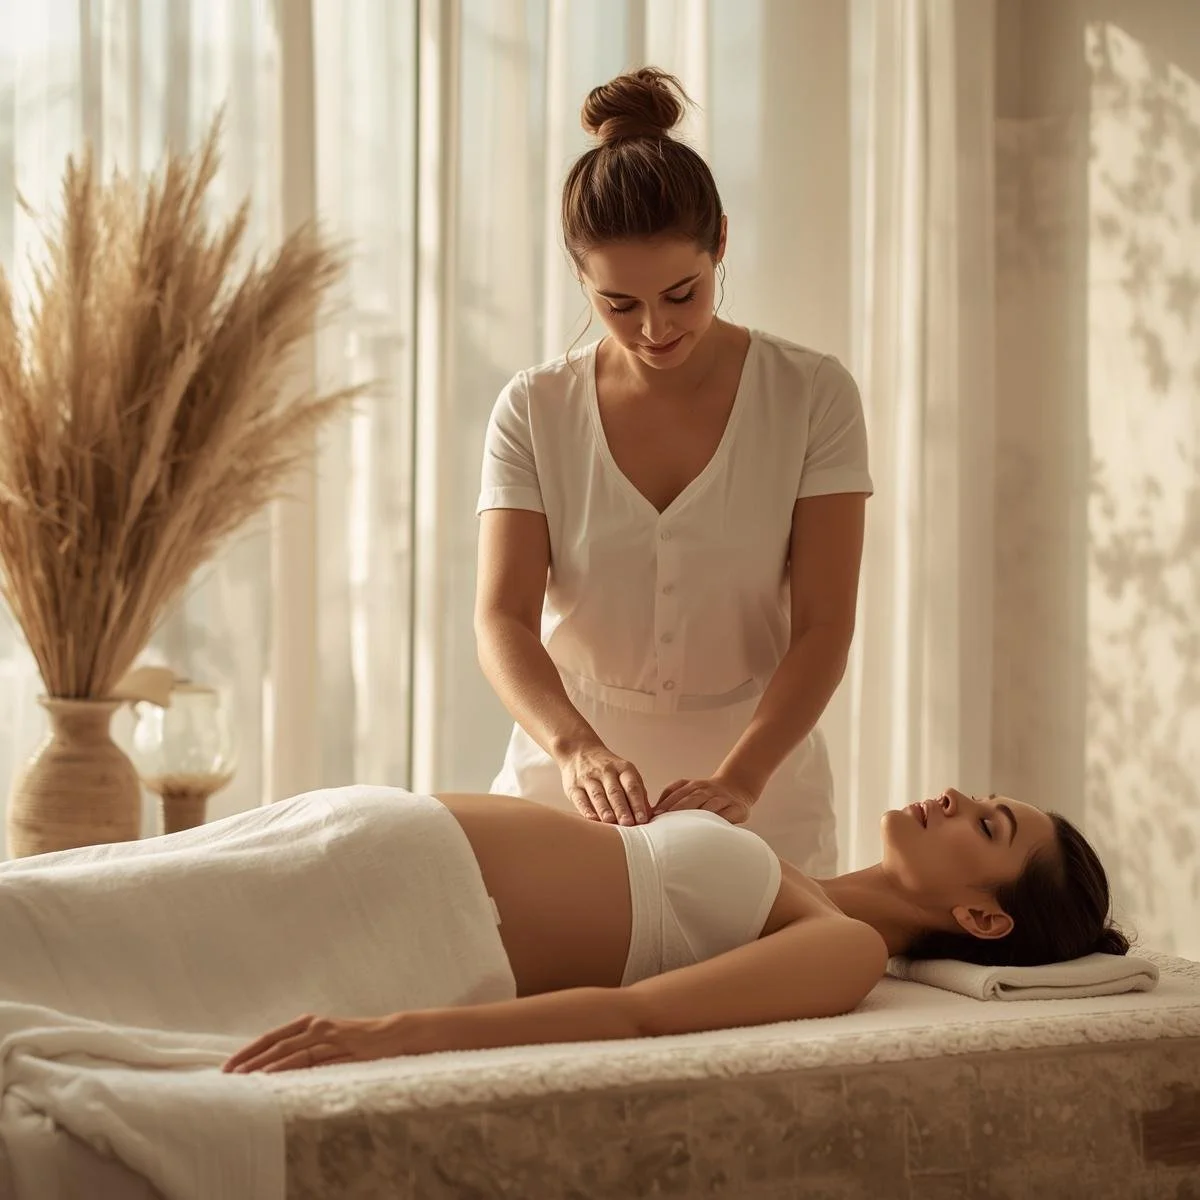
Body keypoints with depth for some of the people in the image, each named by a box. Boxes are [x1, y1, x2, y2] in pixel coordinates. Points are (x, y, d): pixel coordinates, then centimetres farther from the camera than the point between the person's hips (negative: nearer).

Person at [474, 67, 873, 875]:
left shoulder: (812, 397, -4)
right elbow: (503, 618, -11)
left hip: (758, 800, 0)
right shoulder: (535, 413, -1)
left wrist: (738, 779, -26)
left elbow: (823, 627, -10)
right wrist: (576, 748, -30)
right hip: (568, 795, 1)